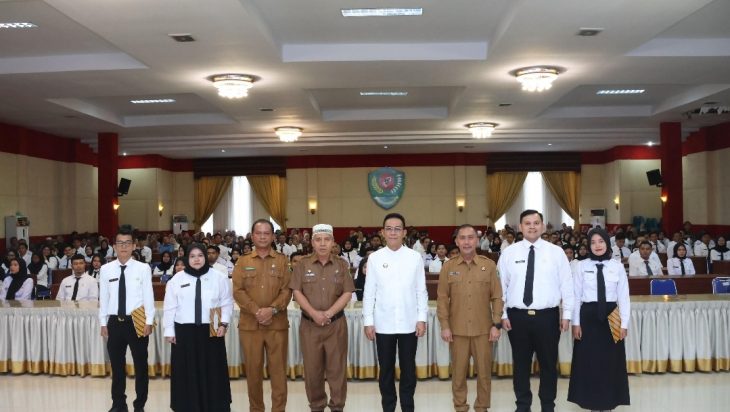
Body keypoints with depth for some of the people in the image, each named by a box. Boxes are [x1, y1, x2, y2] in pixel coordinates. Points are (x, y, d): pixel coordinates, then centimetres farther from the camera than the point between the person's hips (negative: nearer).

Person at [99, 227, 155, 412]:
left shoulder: (143, 268, -4)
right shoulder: (106, 269, 3)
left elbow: (148, 296, -5)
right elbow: (103, 298, 6)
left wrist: (149, 321, -9)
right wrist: (103, 323, 4)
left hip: (137, 322, -2)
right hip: (114, 322, 2)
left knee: (141, 365, 8)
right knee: (117, 366, 14)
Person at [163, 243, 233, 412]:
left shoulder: (219, 277, 1)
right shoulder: (177, 279, 3)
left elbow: (227, 303, 4)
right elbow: (169, 307, 5)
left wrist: (224, 323, -7)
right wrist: (169, 331, 2)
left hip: (211, 331, 0)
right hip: (184, 331, 1)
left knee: (212, 372, 5)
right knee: (187, 373, 5)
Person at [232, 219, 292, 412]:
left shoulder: (282, 260, 7)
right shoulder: (243, 261, 8)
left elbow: (287, 290, 0)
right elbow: (237, 291, -1)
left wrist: (272, 309, -15)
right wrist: (256, 311, -13)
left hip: (277, 323, 0)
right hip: (250, 323, 1)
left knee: (278, 368, 1)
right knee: (253, 369, 7)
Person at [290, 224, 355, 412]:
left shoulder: (342, 265, 4)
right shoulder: (302, 265, 3)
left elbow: (347, 293, -2)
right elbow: (297, 292, -2)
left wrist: (329, 313, -14)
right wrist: (314, 313, -15)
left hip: (336, 324, 0)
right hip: (309, 324, 0)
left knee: (337, 367, 3)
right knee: (312, 368, 7)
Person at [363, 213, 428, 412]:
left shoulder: (415, 257, 0)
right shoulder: (375, 258, -1)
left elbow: (421, 291, 2)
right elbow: (369, 292, 1)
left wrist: (422, 318, -2)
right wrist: (368, 321, -2)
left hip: (409, 323, 0)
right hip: (383, 324, 0)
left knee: (408, 369, 11)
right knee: (386, 369, 11)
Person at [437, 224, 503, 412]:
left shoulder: (489, 265, 0)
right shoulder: (448, 267, 1)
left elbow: (497, 297, 1)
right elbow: (442, 299, 1)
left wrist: (496, 324, -4)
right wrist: (445, 326, -3)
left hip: (483, 329, 0)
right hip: (457, 329, 0)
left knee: (484, 371, 7)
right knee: (459, 371, 8)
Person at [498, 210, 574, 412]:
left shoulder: (556, 252, 1)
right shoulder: (509, 253, 2)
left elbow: (567, 284, 2)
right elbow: (501, 286, 3)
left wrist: (567, 314, 0)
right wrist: (503, 315, 0)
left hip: (547, 316, 0)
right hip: (517, 316, 0)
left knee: (548, 363, 11)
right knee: (521, 363, 11)